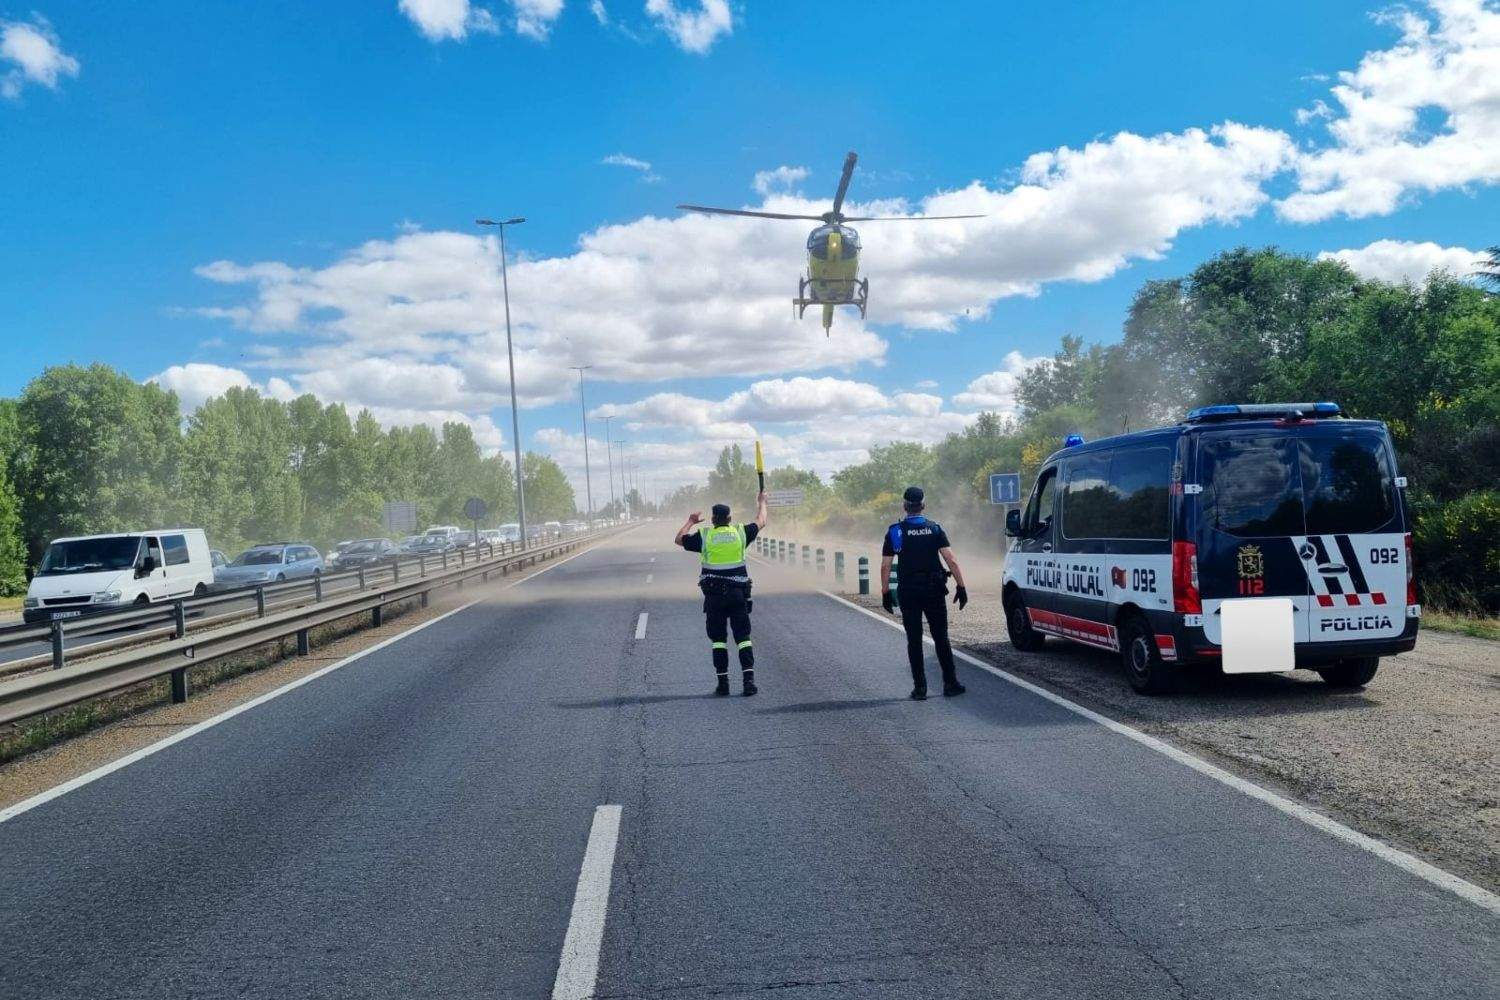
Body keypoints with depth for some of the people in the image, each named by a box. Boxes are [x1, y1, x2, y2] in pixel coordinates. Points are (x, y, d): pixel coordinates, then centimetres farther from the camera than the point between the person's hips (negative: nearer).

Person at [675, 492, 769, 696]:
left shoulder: (704, 535, -2)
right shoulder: (740, 532, 2)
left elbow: (679, 539, 13)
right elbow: (761, 522, 21)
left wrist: (690, 522, 29)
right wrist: (761, 503, 39)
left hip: (714, 596, -1)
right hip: (738, 593, 1)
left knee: (718, 639, 6)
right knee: (742, 637, 2)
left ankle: (723, 683, 4)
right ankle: (748, 679, -8)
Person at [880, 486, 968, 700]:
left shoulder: (895, 532, -1)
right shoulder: (935, 529, 0)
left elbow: (885, 566, -2)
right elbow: (951, 560, -7)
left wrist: (885, 593, 4)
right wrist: (961, 587, -3)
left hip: (908, 592, -1)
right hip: (933, 591, 1)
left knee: (914, 640, 6)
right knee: (941, 638, 10)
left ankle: (920, 687, 5)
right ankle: (950, 683, 10)